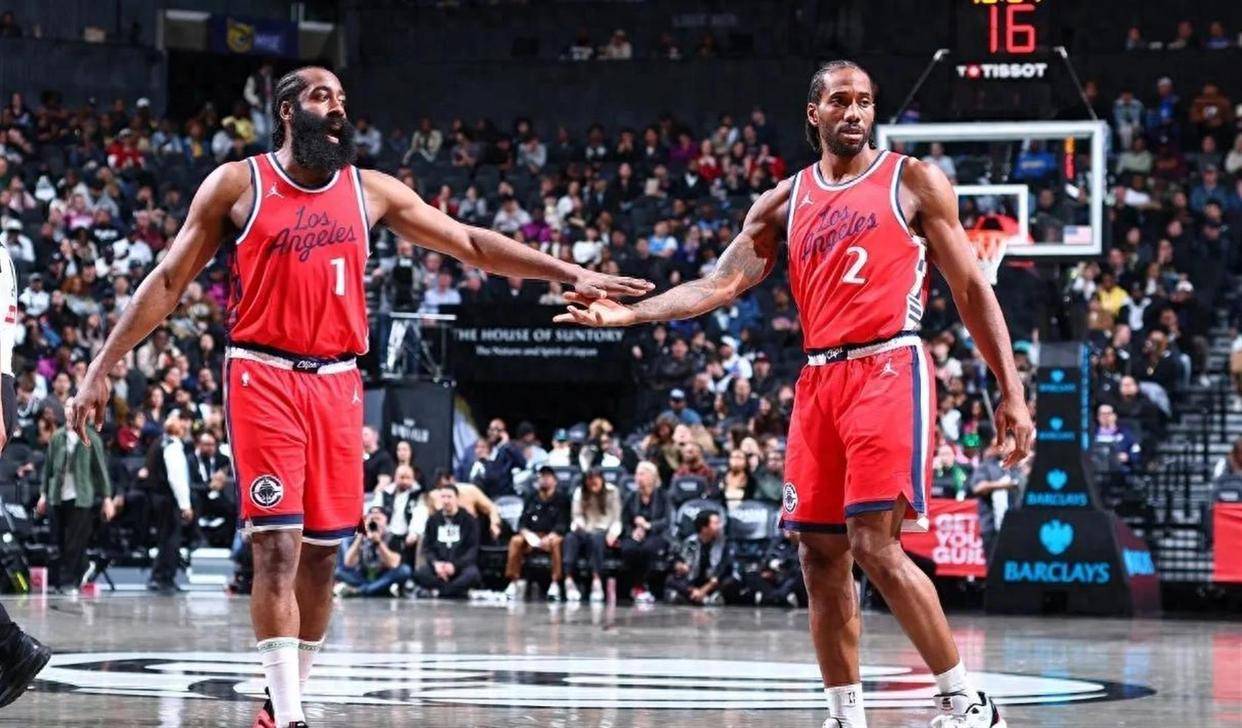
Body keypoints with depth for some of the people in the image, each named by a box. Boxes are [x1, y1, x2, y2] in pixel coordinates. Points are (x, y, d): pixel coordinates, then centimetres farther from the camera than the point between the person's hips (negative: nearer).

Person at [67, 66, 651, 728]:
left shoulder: (369, 191, 10)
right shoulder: (237, 185, 0)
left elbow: (470, 243, 12)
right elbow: (169, 280, 3)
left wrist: (570, 274, 6)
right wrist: (102, 368, -2)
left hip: (336, 383, 4)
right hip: (263, 376, -4)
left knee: (321, 555, 6)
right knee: (277, 547, -13)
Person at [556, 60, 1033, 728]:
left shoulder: (913, 182, 4)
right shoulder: (786, 202, 15)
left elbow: (971, 290, 3)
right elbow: (721, 283, 8)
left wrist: (1012, 391, -3)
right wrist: (627, 313, -6)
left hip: (888, 370, -5)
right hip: (819, 379, 5)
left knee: (874, 542, -17)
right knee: (820, 556, 3)